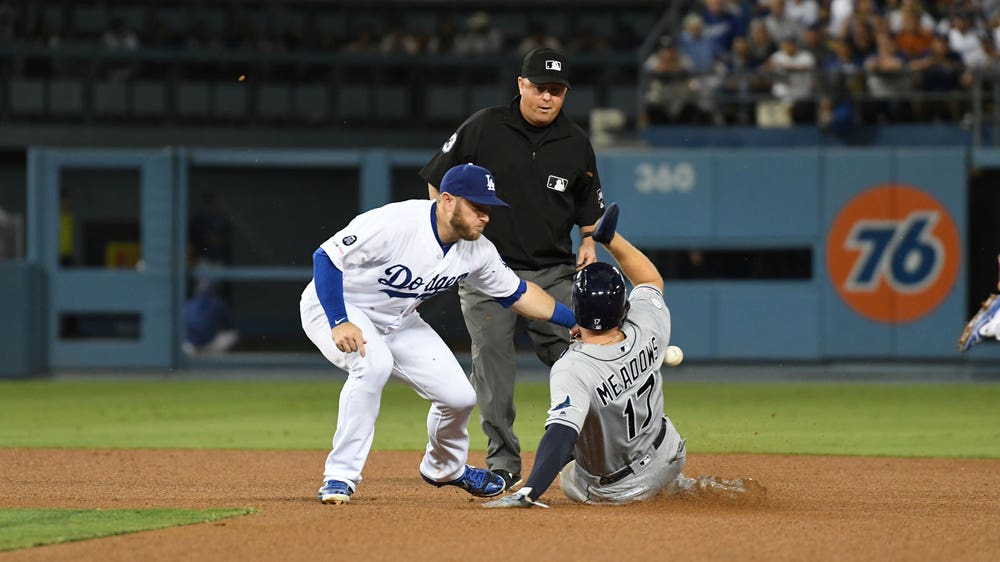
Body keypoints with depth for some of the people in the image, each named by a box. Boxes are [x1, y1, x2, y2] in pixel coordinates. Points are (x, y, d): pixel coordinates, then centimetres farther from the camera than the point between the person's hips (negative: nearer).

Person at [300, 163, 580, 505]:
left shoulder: (477, 251, -10)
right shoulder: (394, 224, -32)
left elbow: (517, 294, 5)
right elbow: (327, 257, -30)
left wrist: (575, 321, 0)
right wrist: (339, 323, -37)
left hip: (396, 322, 7)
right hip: (334, 307, -7)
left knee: (459, 396, 0)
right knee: (374, 363, -36)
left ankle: (444, 468, 32)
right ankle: (340, 476, -28)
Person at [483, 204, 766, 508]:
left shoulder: (572, 370, -37)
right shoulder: (647, 331, -21)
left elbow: (561, 434, -49)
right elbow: (652, 280, 1)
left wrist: (528, 493, -55)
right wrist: (611, 239, 4)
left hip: (612, 491, -4)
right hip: (669, 457, 4)